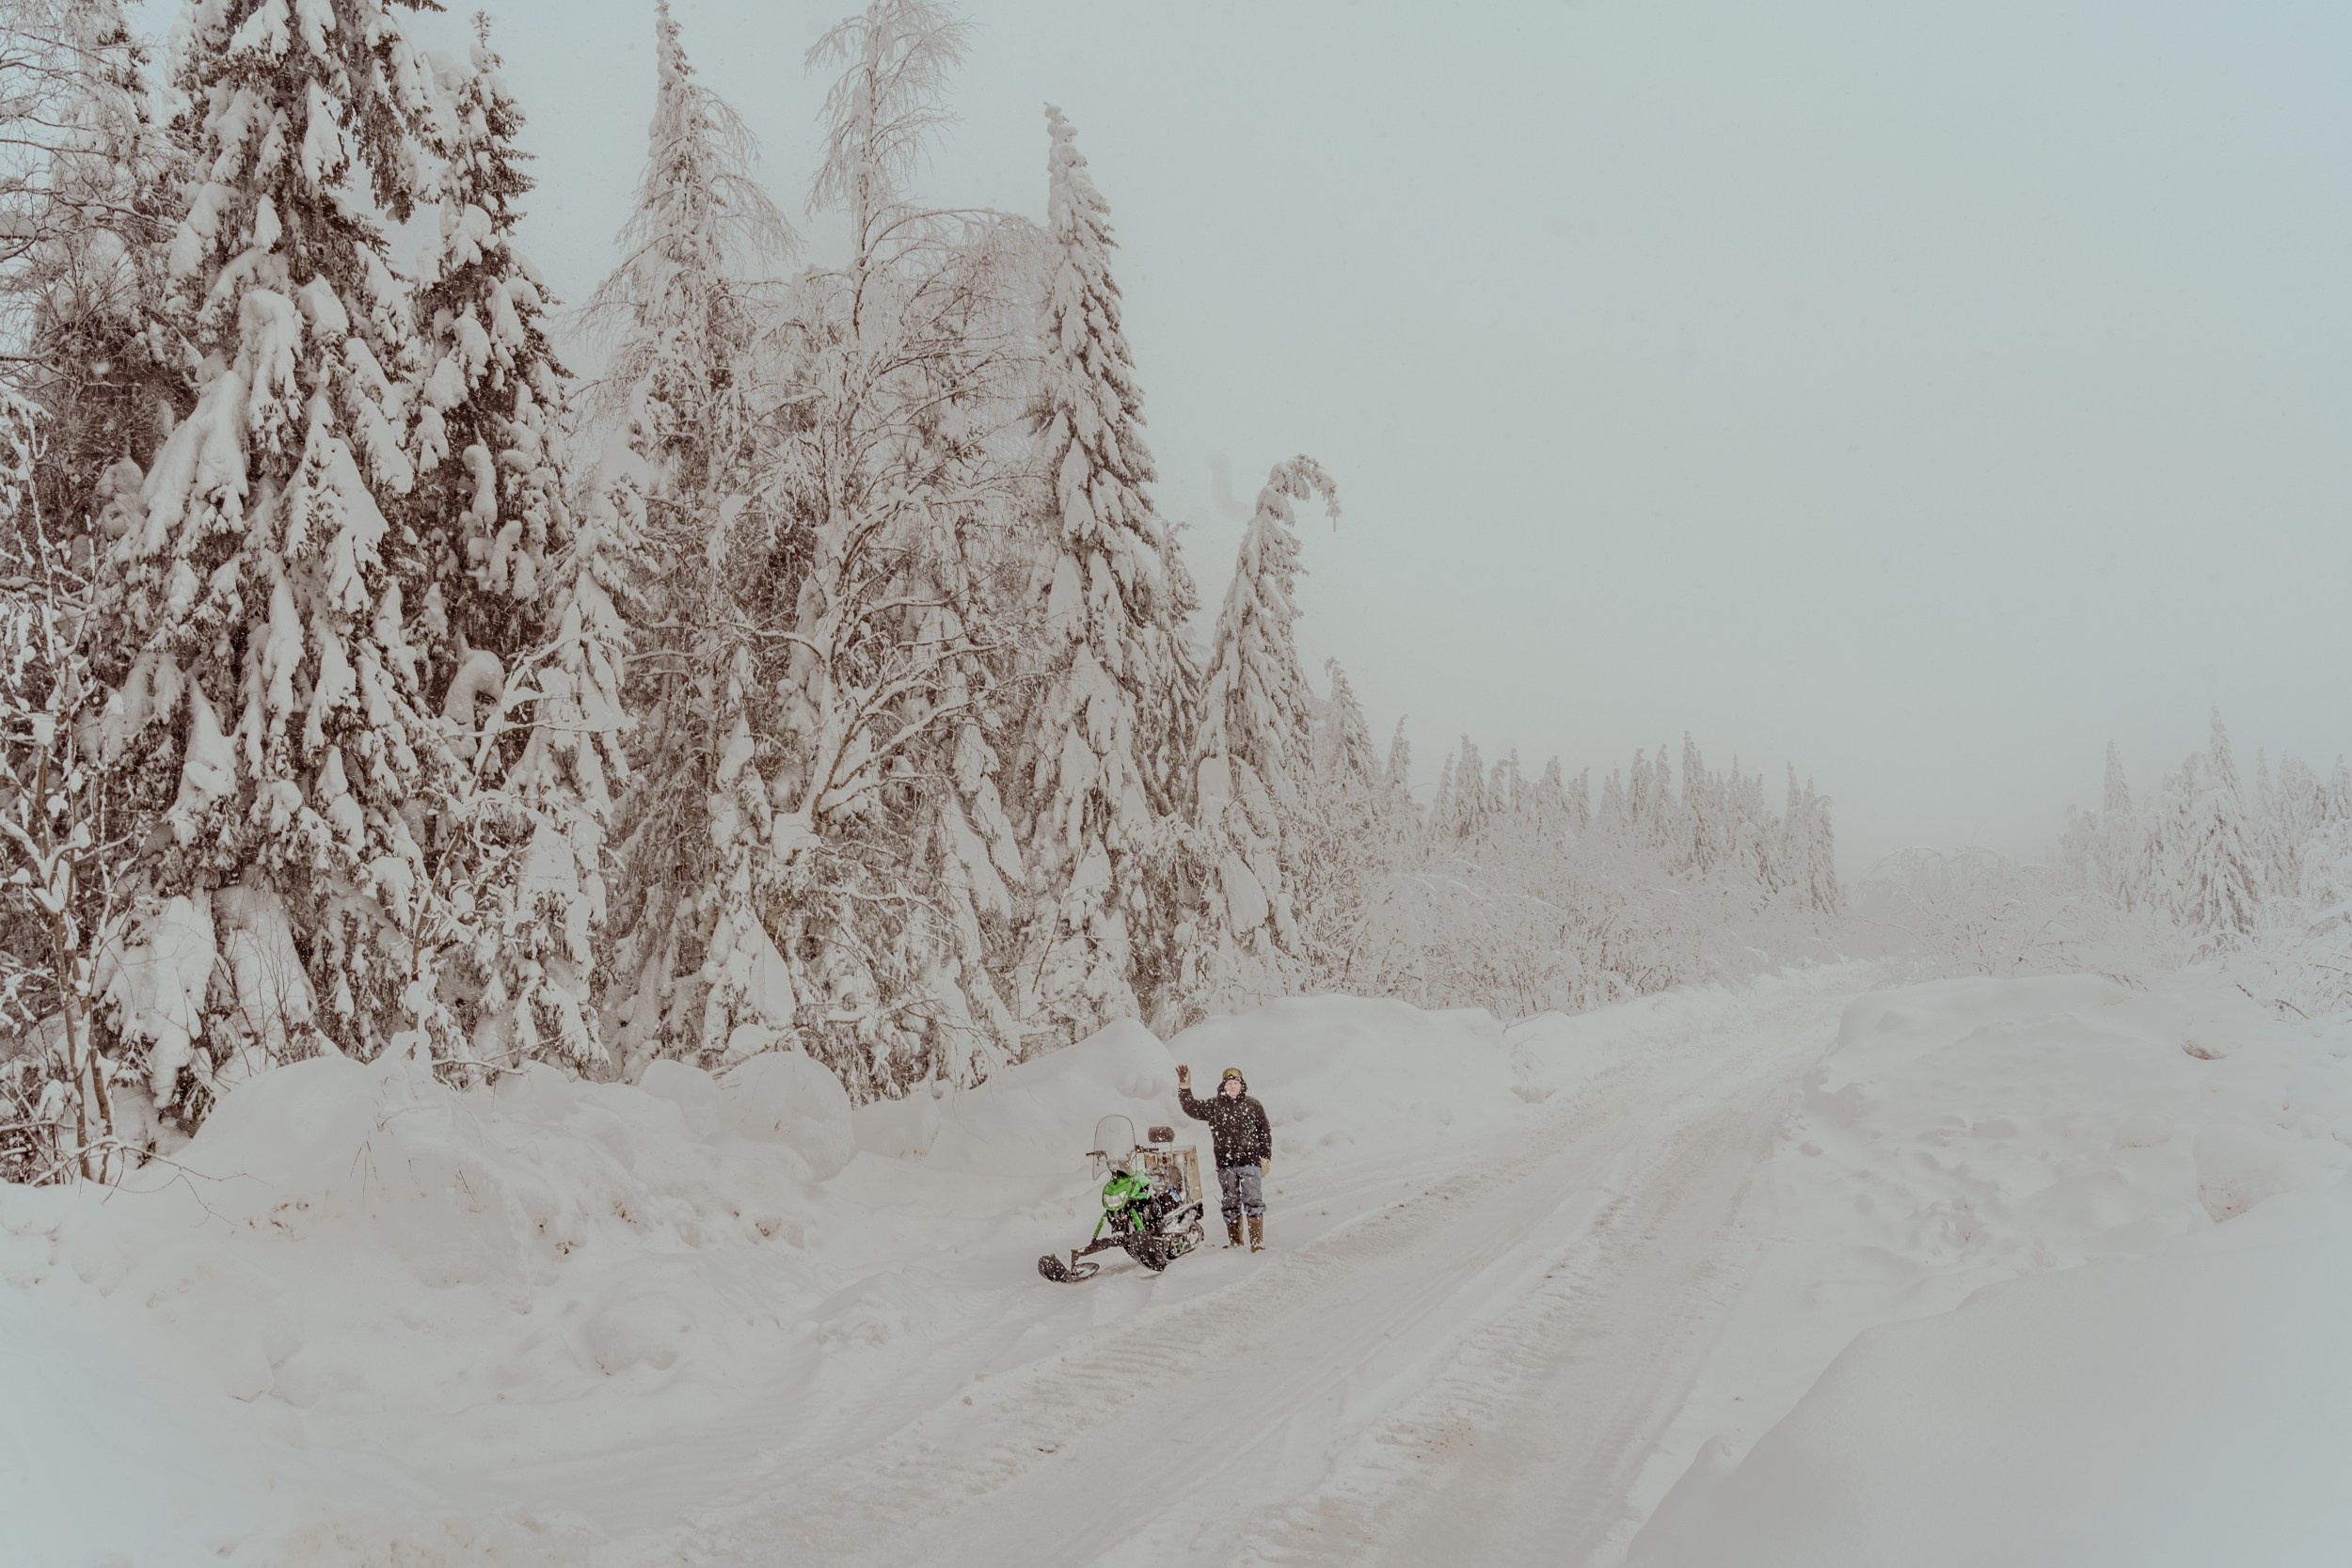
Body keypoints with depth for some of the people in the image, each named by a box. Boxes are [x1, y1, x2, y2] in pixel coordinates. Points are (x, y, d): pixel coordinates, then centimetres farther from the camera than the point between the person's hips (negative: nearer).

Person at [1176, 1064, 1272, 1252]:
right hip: (1225, 1165, 2)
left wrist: (1265, 1158, 4)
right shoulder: (1213, 1107, 6)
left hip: (1250, 1162, -2)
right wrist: (1184, 1087, -12)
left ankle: (1257, 1241, -9)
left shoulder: (1253, 1106, 5)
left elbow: (1265, 1133, 9)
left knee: (1253, 1201, -10)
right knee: (1230, 1204, 9)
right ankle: (1234, 1240, 18)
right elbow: (1191, 1107, 1)